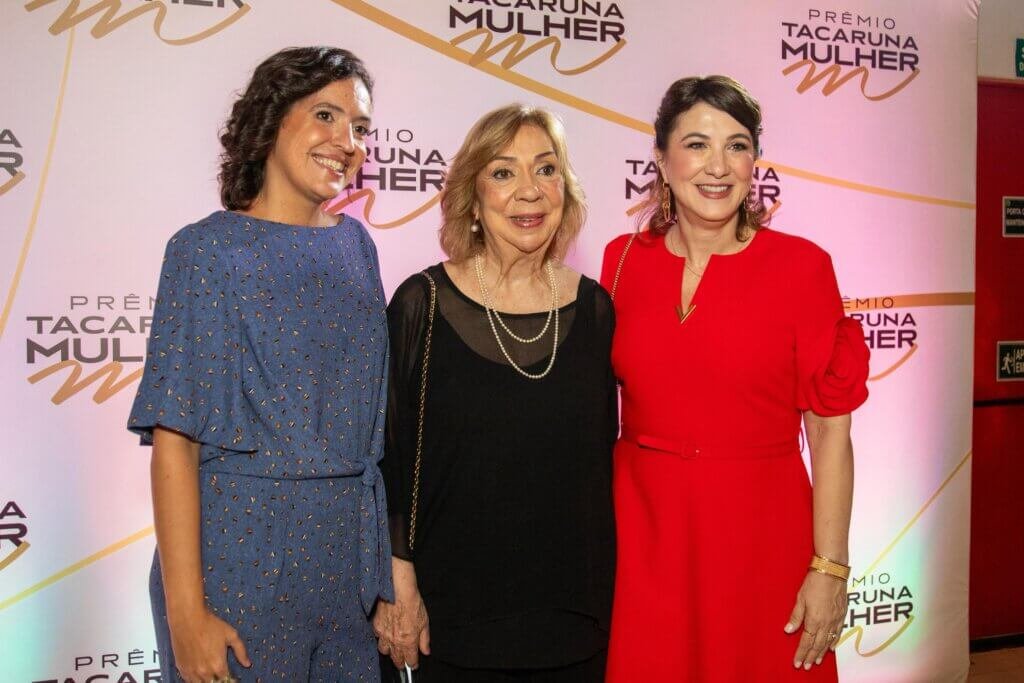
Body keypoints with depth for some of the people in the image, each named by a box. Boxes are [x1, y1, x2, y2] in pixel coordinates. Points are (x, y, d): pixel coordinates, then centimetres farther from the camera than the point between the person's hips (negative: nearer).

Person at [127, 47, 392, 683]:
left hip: (351, 545, 5)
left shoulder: (355, 245, 6)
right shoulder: (208, 248, -9)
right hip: (244, 549, -5)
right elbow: (174, 435, -12)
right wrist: (185, 608, -16)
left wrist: (397, 579, 8)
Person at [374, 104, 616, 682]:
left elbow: (601, 454, 8)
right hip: (454, 608, -3)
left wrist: (600, 594, 9)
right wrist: (399, 586, -7)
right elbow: (390, 455, -5)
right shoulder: (423, 304, -9)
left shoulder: (593, 307, 1)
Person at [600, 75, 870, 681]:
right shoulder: (624, 259, 1)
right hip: (641, 530, 2)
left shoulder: (801, 266, -7)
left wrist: (830, 567, -9)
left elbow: (830, 429, -6)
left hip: (759, 532, -2)